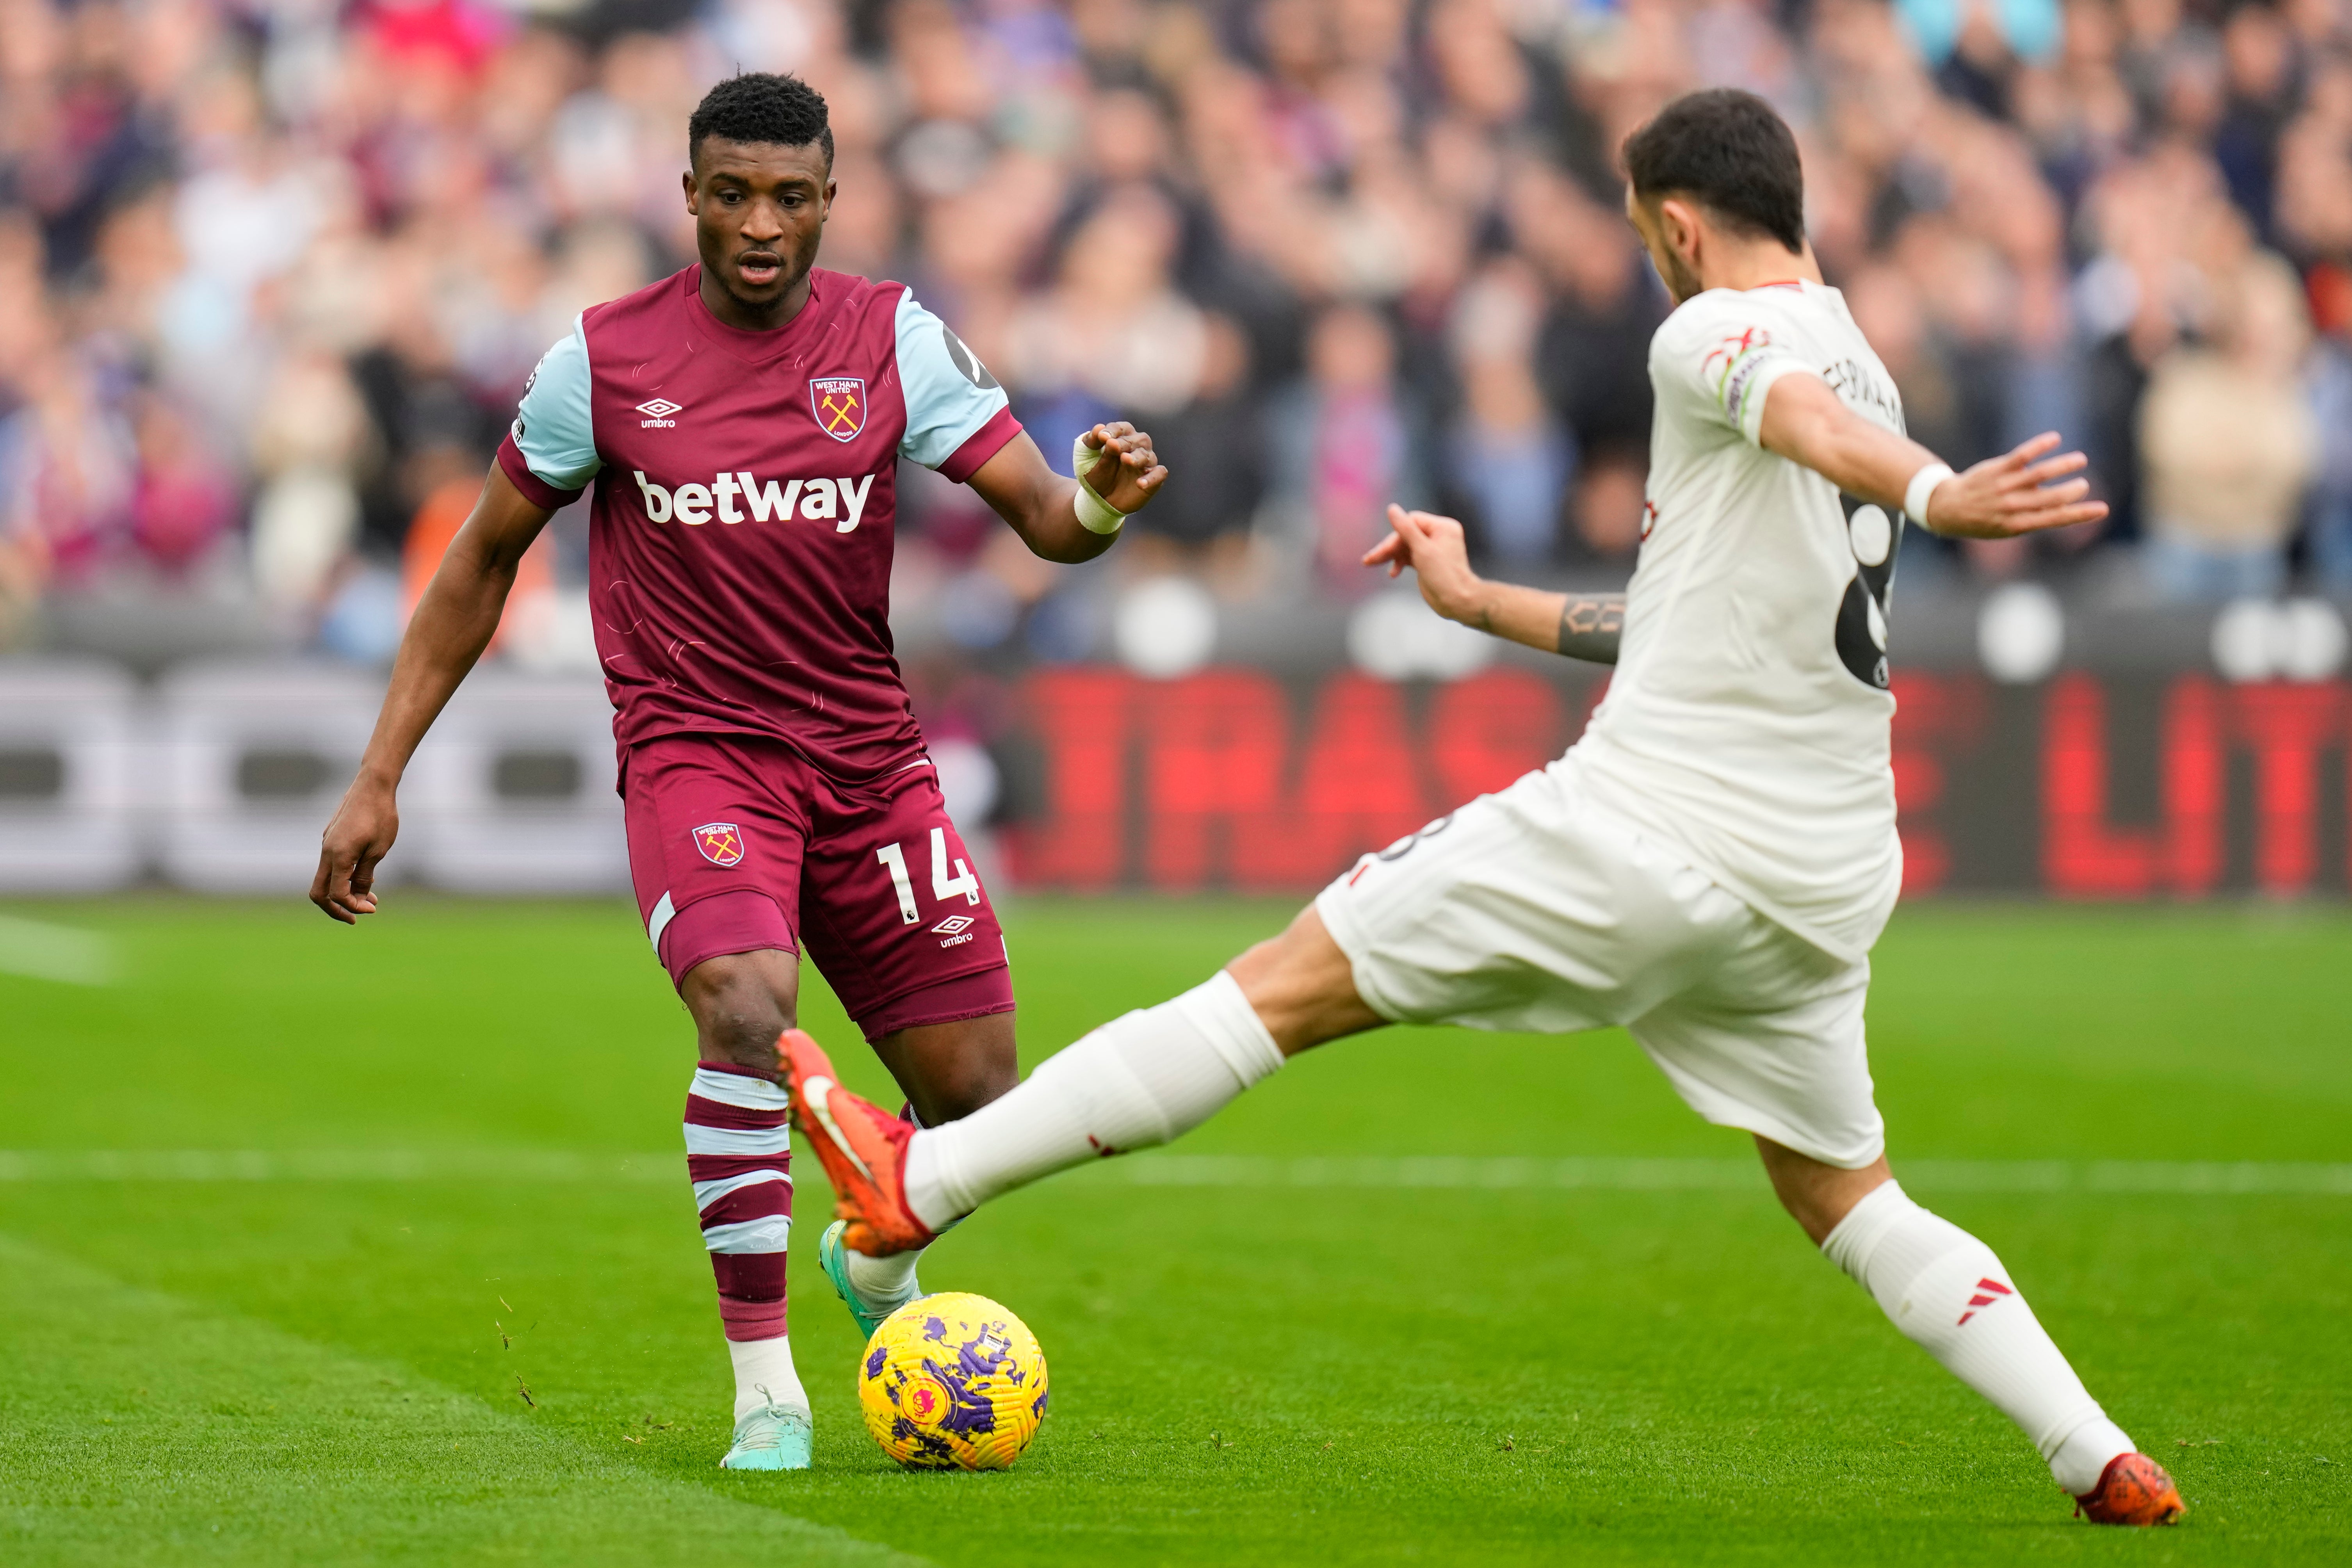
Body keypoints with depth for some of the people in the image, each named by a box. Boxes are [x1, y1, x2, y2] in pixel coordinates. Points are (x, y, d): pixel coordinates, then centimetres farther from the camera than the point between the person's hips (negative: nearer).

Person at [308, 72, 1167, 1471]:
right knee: (748, 1011, -30)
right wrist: (379, 779, 2)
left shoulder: (894, 341, -2)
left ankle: (878, 1261, 39)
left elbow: (1043, 516, -8)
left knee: (978, 1096, 2)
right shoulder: (606, 359, -5)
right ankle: (767, 1394, -19)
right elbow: (484, 562, 6)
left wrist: (1098, 507, -34)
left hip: (868, 757, 3)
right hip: (694, 749, -3)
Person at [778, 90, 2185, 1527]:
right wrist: (1482, 603, 37)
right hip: (1822, 887, 7)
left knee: (1288, 984, 0)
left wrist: (1930, 494, -49)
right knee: (1849, 1198, 19)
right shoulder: (1865, 366, 23)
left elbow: (1808, 420, -28)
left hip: (1648, 827, -7)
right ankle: (2104, 1461, 5)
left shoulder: (1715, 332, -3)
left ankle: (920, 1188, 3)